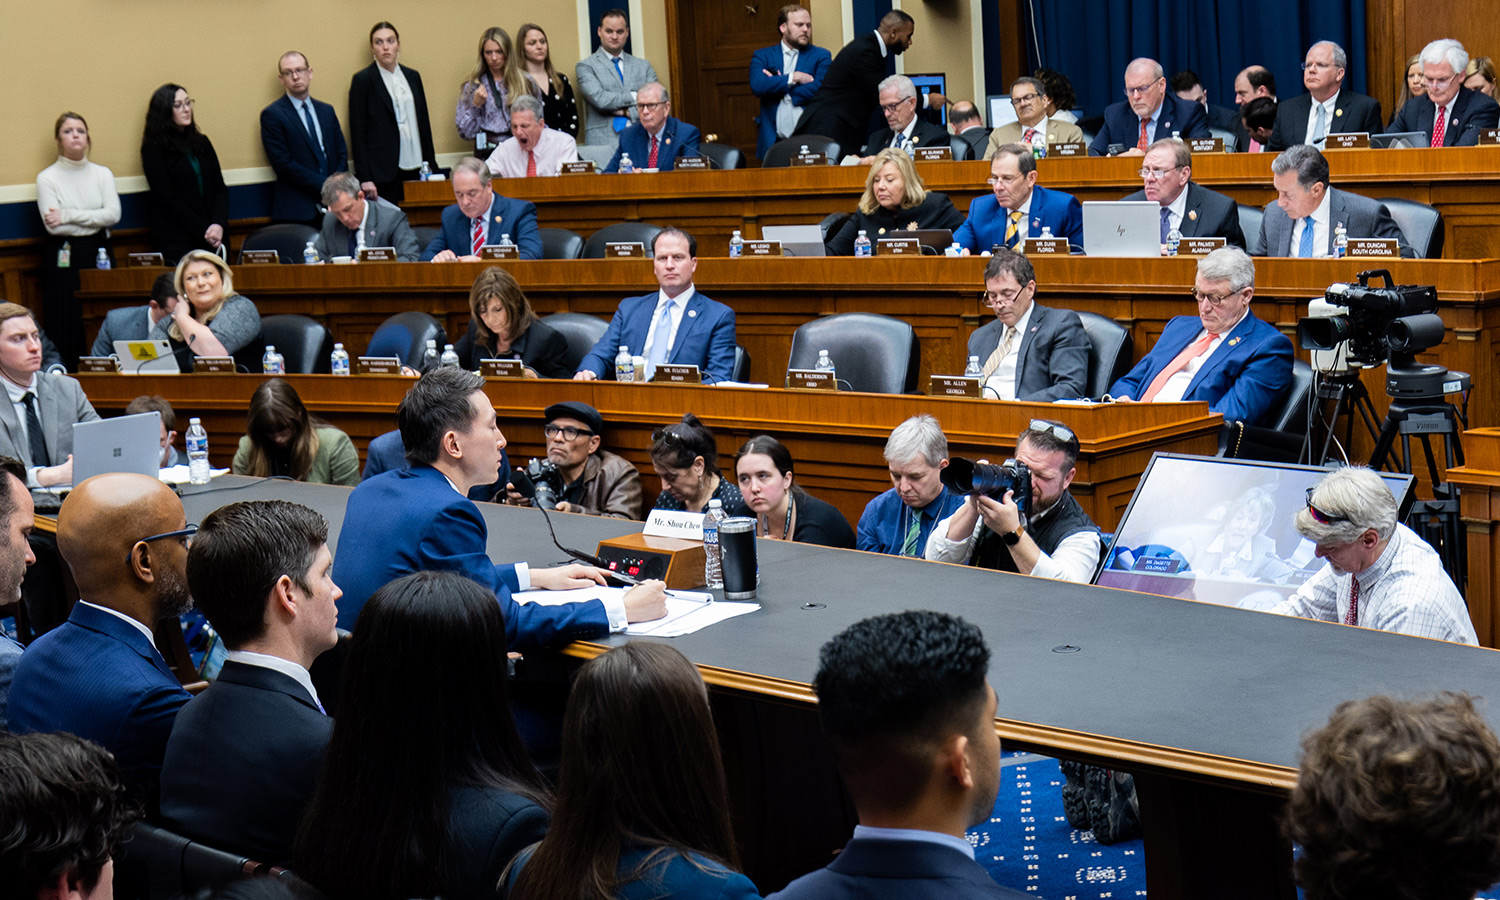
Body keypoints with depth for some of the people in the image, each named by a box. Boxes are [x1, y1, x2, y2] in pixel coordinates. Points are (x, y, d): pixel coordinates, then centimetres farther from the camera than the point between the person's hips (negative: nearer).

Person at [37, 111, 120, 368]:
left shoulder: (102, 174, 9)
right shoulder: (47, 178, -1)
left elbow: (114, 214, -6)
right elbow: (52, 225, -12)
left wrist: (69, 215, -12)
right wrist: (95, 221, -8)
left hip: (99, 254, 3)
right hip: (63, 259, -3)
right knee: (68, 325, -5)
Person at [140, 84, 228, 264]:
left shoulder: (201, 142, 15)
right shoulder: (153, 149, -1)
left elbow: (220, 188, 11)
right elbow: (167, 199, -8)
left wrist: (218, 225, -8)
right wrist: (204, 231, -13)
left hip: (213, 239, 5)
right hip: (176, 242, -5)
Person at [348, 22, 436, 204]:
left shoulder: (413, 76, 14)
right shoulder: (362, 80, -2)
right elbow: (357, 132, -5)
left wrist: (430, 166, 12)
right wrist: (365, 179, -11)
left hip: (414, 168, 5)